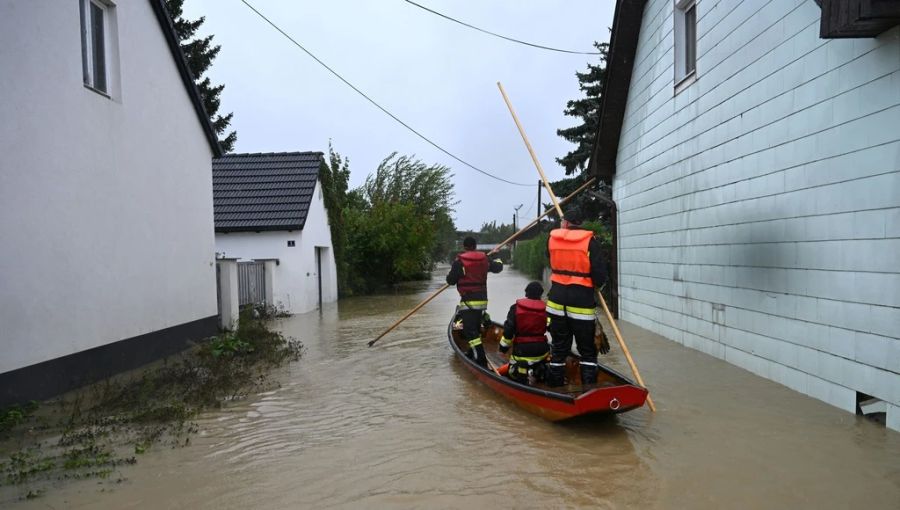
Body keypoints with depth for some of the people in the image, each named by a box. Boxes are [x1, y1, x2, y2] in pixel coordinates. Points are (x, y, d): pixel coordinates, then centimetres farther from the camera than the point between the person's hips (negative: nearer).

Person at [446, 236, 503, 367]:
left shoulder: (459, 261, -12)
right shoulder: (484, 259, 4)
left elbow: (451, 280, -8)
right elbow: (497, 267, 20)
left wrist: (450, 276, 15)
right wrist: (499, 261, 42)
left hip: (468, 301, -7)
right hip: (482, 299, 7)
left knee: (470, 331, -8)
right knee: (476, 327, 21)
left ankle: (481, 360, -15)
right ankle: (474, 353, 31)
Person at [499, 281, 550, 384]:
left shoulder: (516, 308, -5)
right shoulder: (545, 309, -2)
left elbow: (508, 329, -7)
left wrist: (503, 347, 3)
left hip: (521, 350, -1)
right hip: (541, 350, 2)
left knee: (513, 372, 18)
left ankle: (522, 371, -14)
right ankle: (542, 371, 1)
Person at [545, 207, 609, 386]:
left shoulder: (552, 238, 3)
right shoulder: (590, 241, -8)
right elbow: (600, 275, -11)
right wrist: (593, 283, 7)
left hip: (557, 299, 3)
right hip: (581, 302, -3)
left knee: (559, 347, 14)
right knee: (587, 350, 9)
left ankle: (555, 385, 21)